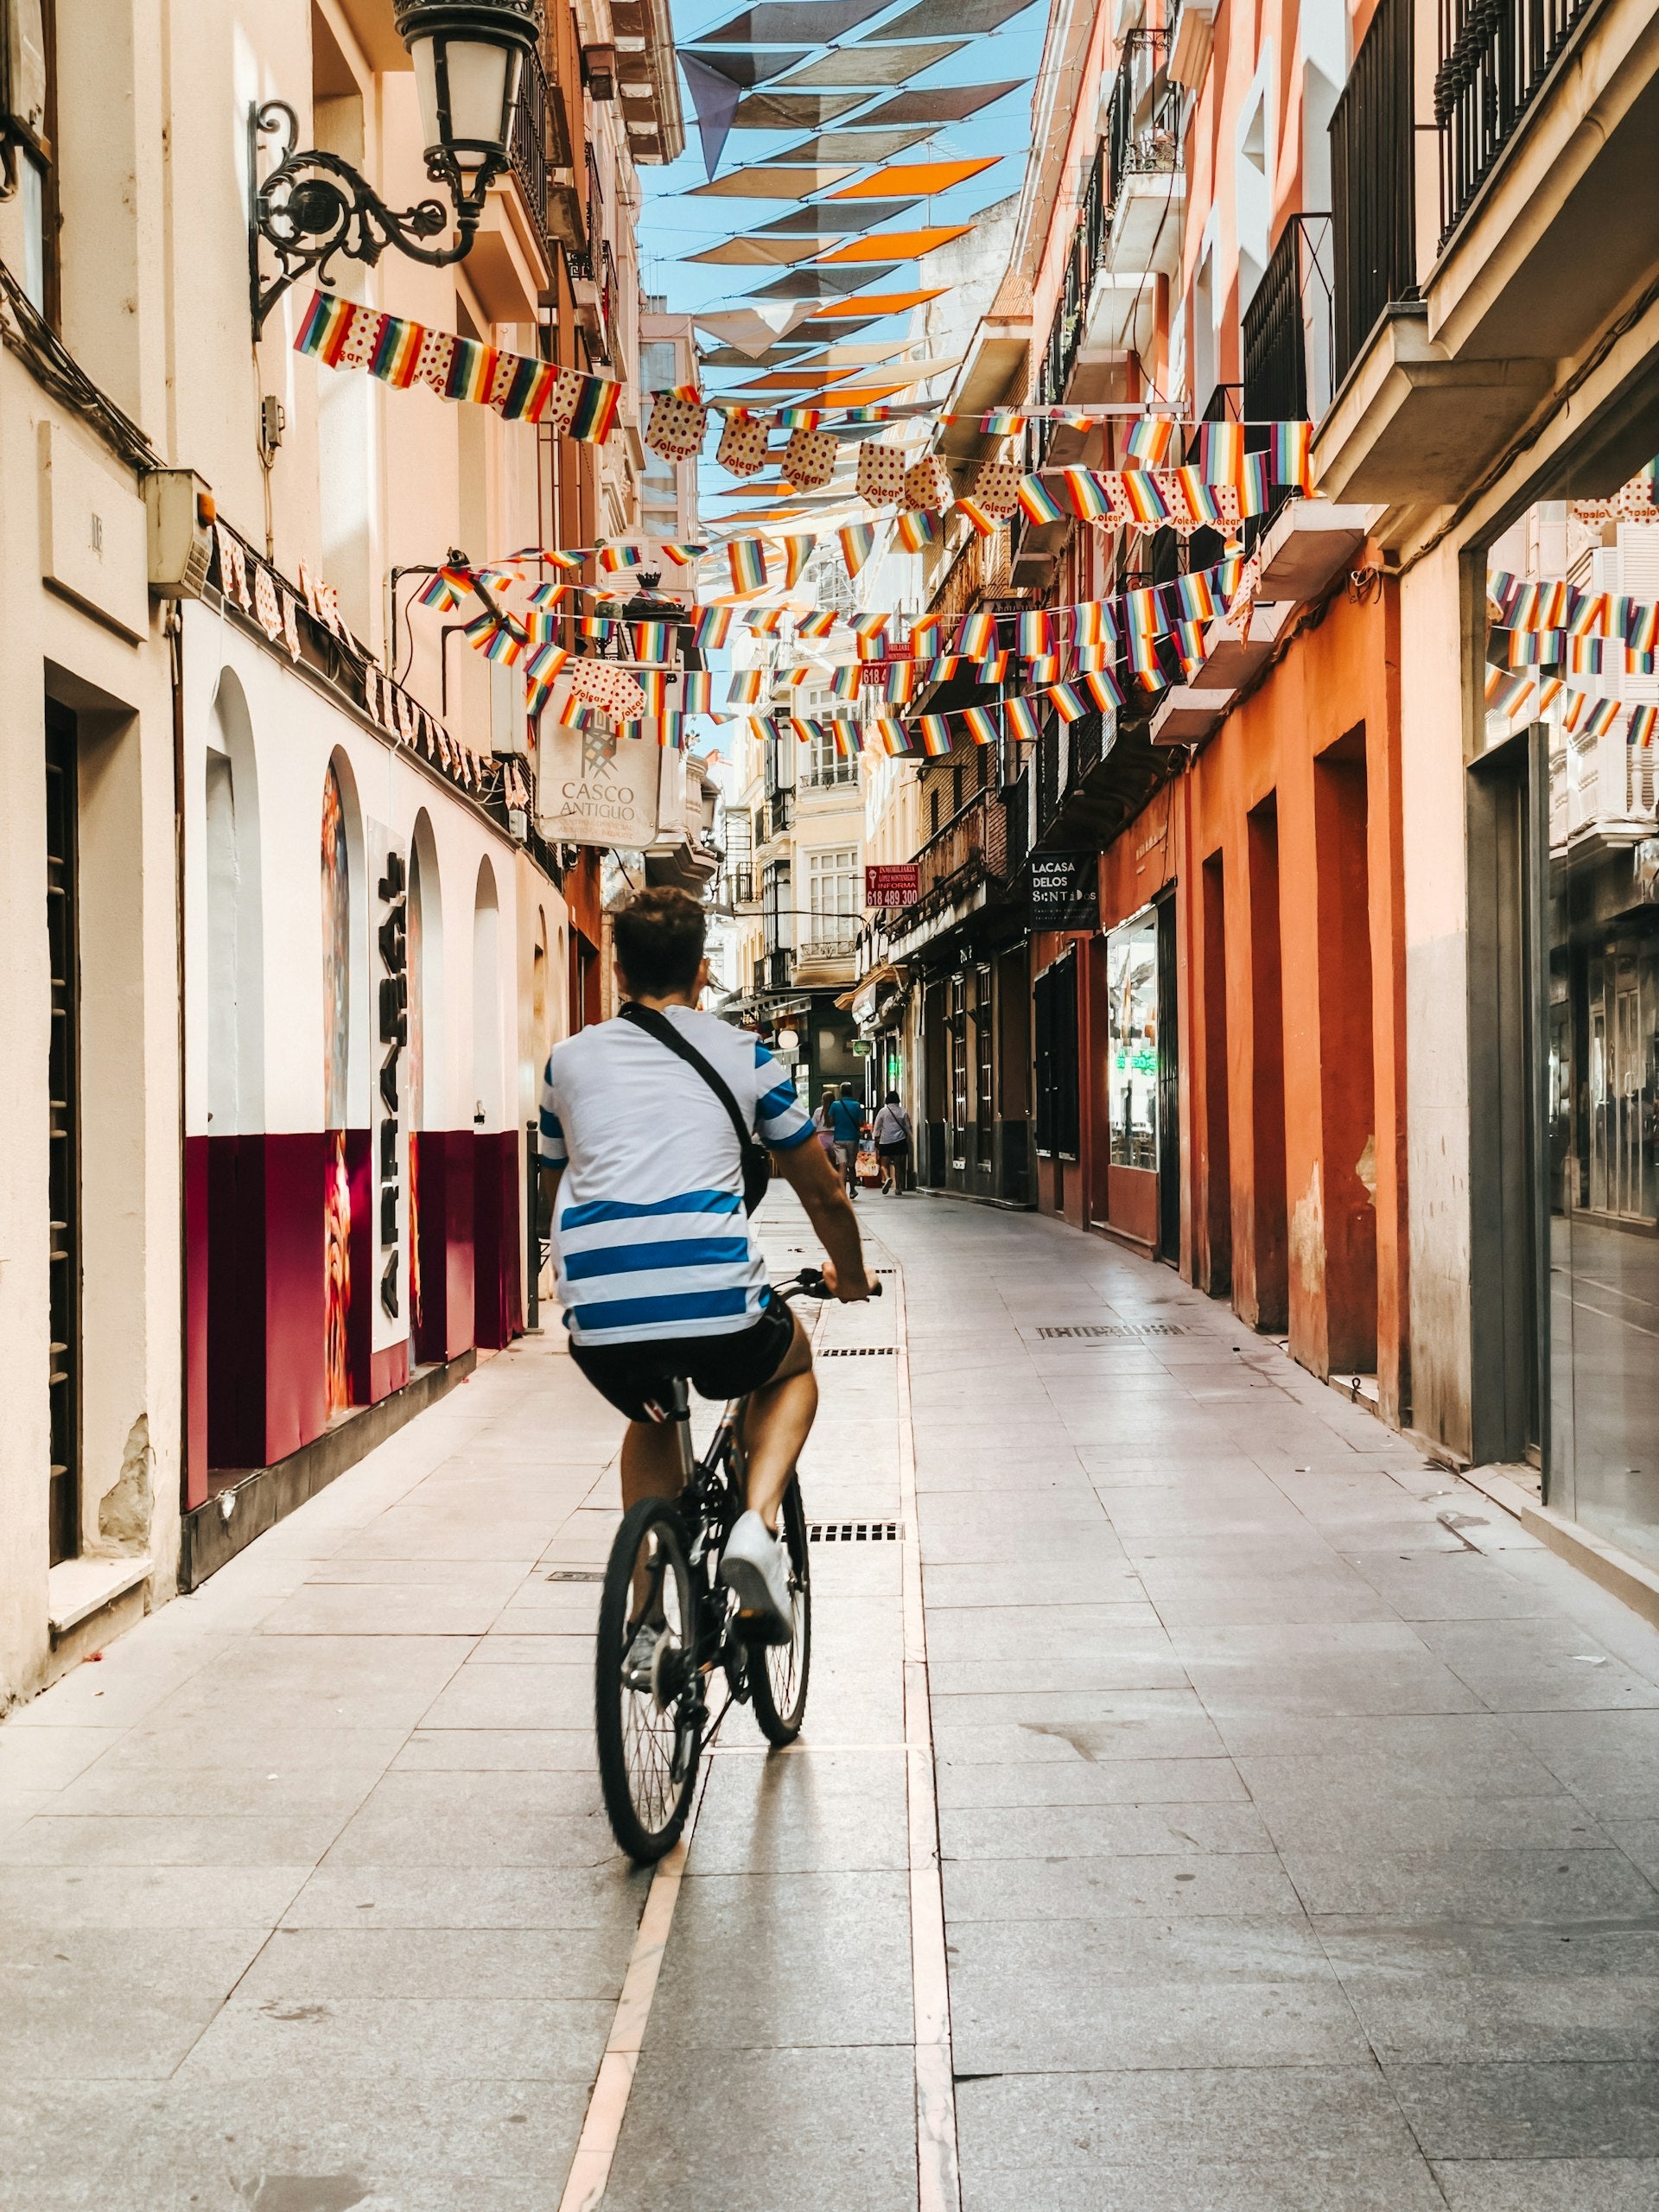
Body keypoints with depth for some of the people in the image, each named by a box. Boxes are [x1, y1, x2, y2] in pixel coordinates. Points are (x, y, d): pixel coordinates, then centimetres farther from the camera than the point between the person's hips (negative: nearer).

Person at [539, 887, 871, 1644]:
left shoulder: (569, 1058, 20)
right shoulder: (743, 1054, 15)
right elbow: (822, 1193, 25)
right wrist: (850, 1278, 45)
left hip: (599, 1322, 2)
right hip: (719, 1309, -2)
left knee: (650, 1418, 36)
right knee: (792, 1368, 33)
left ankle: (644, 1619, 24)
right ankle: (756, 1528, 7)